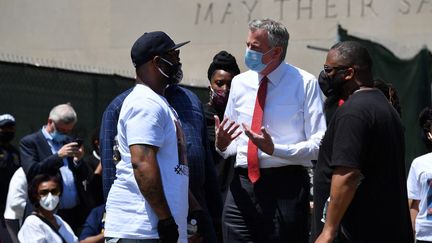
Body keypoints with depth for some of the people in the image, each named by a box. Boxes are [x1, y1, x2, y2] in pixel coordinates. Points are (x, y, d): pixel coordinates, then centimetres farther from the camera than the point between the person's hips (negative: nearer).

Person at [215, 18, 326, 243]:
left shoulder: (304, 84, -4)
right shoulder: (240, 83, 12)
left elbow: (320, 143, -9)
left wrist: (274, 149, -21)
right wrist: (222, 145, -4)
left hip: (285, 187, -4)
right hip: (242, 185, 4)